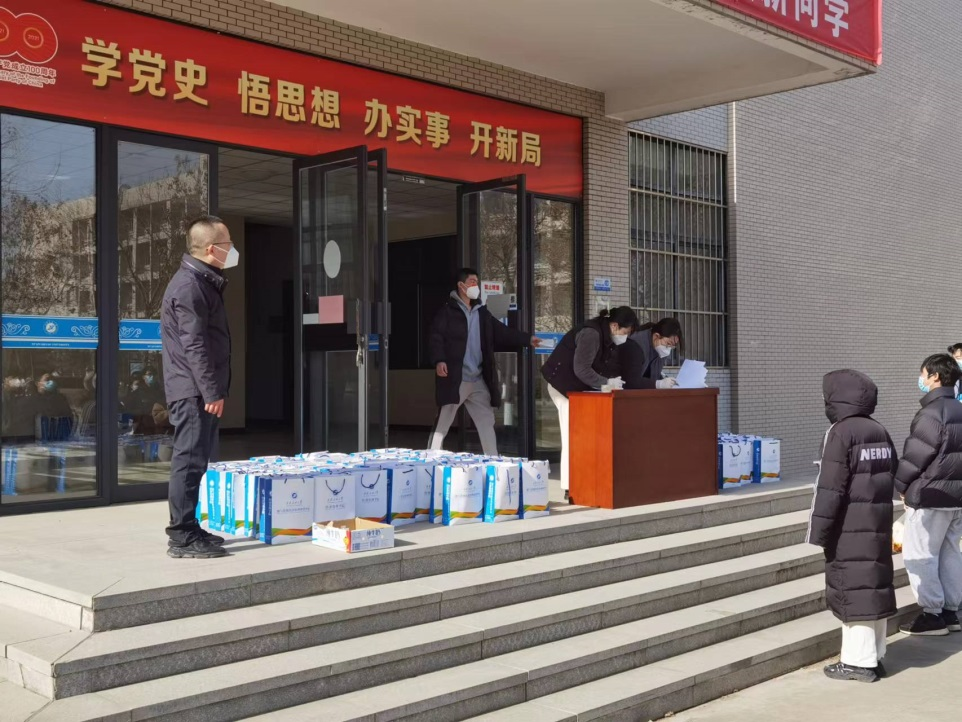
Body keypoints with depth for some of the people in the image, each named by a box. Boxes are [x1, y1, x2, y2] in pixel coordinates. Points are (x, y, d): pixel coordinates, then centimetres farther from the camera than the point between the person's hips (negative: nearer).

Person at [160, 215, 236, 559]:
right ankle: (183, 537, -4)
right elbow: (194, 346, -20)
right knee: (190, 460, -8)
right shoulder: (189, 286, -15)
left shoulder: (203, 282, 18)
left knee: (195, 459, 14)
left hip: (199, 390, 10)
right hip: (193, 390, -10)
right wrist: (211, 391, -21)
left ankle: (187, 529, 21)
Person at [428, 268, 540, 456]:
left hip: (478, 380, 7)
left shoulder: (482, 313, 15)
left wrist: (527, 339, 5)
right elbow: (435, 337, -12)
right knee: (442, 424, -2)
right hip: (454, 379, -7)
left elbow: (502, 333, 14)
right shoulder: (448, 311, -5)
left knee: (487, 422, 10)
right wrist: (439, 360, -27)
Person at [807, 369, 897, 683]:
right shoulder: (880, 431, 11)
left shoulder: (840, 433, -15)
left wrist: (819, 531, -13)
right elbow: (892, 473, 18)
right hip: (879, 524, 8)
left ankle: (859, 661, 1)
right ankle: (874, 655, 21)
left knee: (853, 588, -3)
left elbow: (830, 487, -17)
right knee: (876, 584, 12)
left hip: (850, 529, -8)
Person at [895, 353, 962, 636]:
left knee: (918, 554, -2)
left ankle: (933, 614, 0)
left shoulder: (930, 413, -17)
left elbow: (916, 455, -17)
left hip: (931, 495, -9)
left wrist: (902, 485, -3)